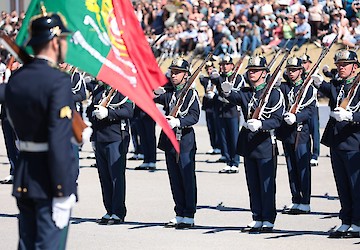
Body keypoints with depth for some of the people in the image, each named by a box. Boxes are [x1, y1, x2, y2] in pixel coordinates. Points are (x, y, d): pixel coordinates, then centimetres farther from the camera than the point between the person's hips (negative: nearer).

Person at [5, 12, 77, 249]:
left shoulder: (15, 79, 7)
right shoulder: (58, 81, -17)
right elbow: (59, 141, -21)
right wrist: (63, 193, -20)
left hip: (23, 177, 8)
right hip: (49, 182, -7)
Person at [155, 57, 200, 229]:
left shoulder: (191, 94, -5)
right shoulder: (168, 93, 14)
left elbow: (194, 116, -16)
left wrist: (178, 122, -31)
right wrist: (157, 94, -20)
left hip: (185, 141, -6)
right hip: (169, 140, 6)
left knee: (188, 179, -3)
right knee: (175, 181, 10)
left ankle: (189, 216, 1)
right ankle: (180, 215, 17)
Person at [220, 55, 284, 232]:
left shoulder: (274, 93, -4)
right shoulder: (245, 93, 10)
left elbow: (277, 120, -12)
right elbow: (235, 98, -13)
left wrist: (260, 124, -28)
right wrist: (227, 92, -36)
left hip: (265, 144, -5)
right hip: (248, 144, 5)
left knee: (266, 184, -2)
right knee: (253, 184, 10)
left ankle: (268, 220, 4)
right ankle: (257, 219, 16)